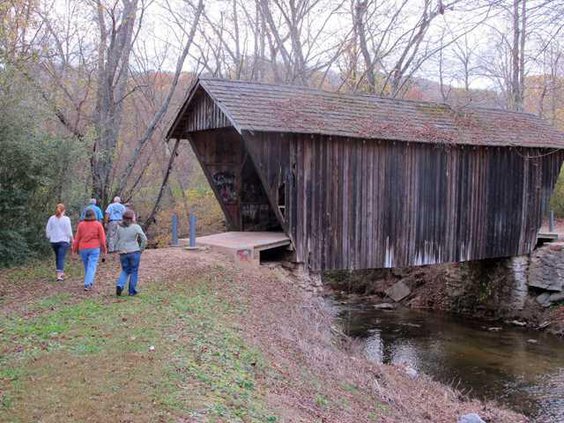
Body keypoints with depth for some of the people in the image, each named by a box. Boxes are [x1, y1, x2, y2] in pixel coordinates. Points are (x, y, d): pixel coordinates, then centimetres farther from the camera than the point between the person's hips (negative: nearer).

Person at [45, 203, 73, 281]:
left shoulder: (51, 218, 2)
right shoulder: (66, 219, -9)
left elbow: (47, 230, 5)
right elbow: (69, 231, -8)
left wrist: (49, 238, 19)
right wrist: (71, 239, 6)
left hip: (54, 241, 4)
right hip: (63, 241, -4)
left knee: (58, 257, 19)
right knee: (61, 257, -5)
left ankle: (61, 273, 28)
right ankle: (59, 275, -13)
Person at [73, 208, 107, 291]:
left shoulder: (81, 224, 2)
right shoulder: (98, 224, -3)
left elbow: (77, 238, 4)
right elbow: (102, 238, -3)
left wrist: (75, 248, 14)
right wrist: (104, 248, 8)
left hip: (83, 248, 3)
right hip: (94, 248, -3)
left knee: (87, 266, 16)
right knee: (92, 267, -6)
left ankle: (89, 283, 26)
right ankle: (87, 284, -19)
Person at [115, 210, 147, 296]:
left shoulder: (119, 227, 5)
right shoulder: (136, 227, -6)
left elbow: (117, 240, 6)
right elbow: (144, 239, -9)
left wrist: (119, 249, 13)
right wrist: (141, 249, 1)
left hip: (123, 253, 3)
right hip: (134, 252, -3)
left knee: (125, 270, 18)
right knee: (134, 271, 8)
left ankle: (120, 285, -5)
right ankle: (132, 291, 10)